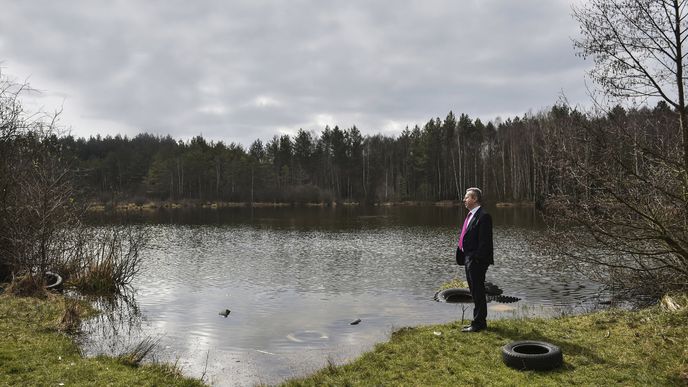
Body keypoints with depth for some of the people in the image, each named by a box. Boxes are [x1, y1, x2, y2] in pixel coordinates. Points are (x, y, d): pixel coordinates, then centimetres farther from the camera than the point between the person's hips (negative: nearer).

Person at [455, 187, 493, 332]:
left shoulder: (483, 216, -15)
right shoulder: (470, 215, 15)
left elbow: (484, 241, -19)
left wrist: (477, 259, -20)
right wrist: (465, 257, 14)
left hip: (477, 261, -10)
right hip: (469, 259, 10)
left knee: (478, 292, -1)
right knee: (475, 292, 16)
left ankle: (479, 323, 8)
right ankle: (478, 321, 26)